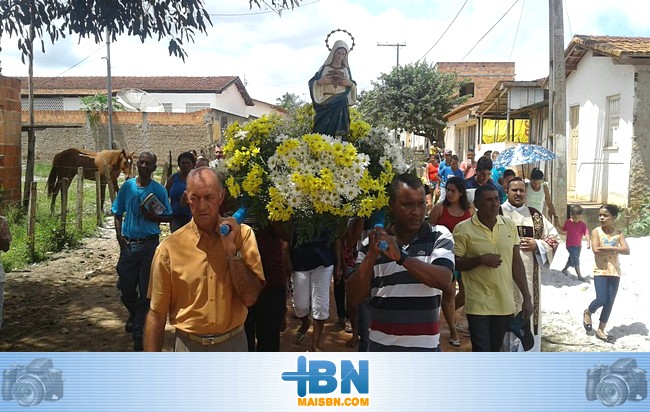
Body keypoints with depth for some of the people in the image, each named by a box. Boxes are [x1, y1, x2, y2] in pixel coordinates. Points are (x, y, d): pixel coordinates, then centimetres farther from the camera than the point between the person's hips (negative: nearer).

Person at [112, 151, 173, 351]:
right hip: (129, 243, 2)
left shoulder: (159, 190, -1)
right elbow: (118, 214, 10)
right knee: (125, 288, 9)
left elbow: (168, 216, 4)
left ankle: (138, 333, 13)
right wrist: (119, 236, -2)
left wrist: (153, 216, -15)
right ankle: (134, 314, 41)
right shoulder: (127, 186, 4)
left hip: (149, 244, -2)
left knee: (146, 291, 1)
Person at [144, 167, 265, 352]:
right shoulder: (170, 247, -10)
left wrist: (231, 249, -20)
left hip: (233, 344, 1)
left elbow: (250, 297, -12)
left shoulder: (242, 234, -7)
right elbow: (157, 313, -5)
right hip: (189, 346, -1)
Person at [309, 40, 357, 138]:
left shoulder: (346, 70, 13)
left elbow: (353, 87, 14)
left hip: (341, 107, 2)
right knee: (323, 131, -10)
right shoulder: (325, 68, 7)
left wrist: (350, 84, -6)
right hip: (326, 106, -1)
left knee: (339, 132, -6)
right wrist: (320, 81, -14)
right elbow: (312, 83, 5)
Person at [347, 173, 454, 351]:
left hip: (425, 346, -1)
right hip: (381, 346, 1)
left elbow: (443, 280, -21)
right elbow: (355, 297, -6)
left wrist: (401, 256, -29)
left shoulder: (439, 237, -4)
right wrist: (371, 255, -19)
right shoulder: (373, 242, -1)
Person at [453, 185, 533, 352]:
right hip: (478, 305, -4)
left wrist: (526, 297, 7)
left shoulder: (510, 225, 5)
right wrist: (480, 259, -20)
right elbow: (454, 263, -6)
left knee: (495, 351, 16)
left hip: (505, 304, 5)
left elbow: (517, 263, 9)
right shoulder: (463, 229, -8)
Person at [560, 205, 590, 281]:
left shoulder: (583, 224, -7)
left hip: (578, 245, 3)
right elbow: (563, 231, 12)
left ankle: (565, 269, 41)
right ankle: (579, 275, -10)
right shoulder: (568, 222, -6)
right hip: (570, 245, -3)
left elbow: (586, 233, -19)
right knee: (575, 259, -11)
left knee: (571, 258, 19)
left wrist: (588, 242, -33)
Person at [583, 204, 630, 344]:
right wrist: (615, 249, -11)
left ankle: (600, 330, 15)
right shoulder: (596, 231, -4)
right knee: (601, 300, -12)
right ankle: (588, 312, 21)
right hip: (600, 271, -3)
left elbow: (627, 250, -10)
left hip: (614, 272, 3)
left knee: (609, 303, 5)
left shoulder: (618, 233, 4)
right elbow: (596, 250, -18)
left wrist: (608, 248, -18)